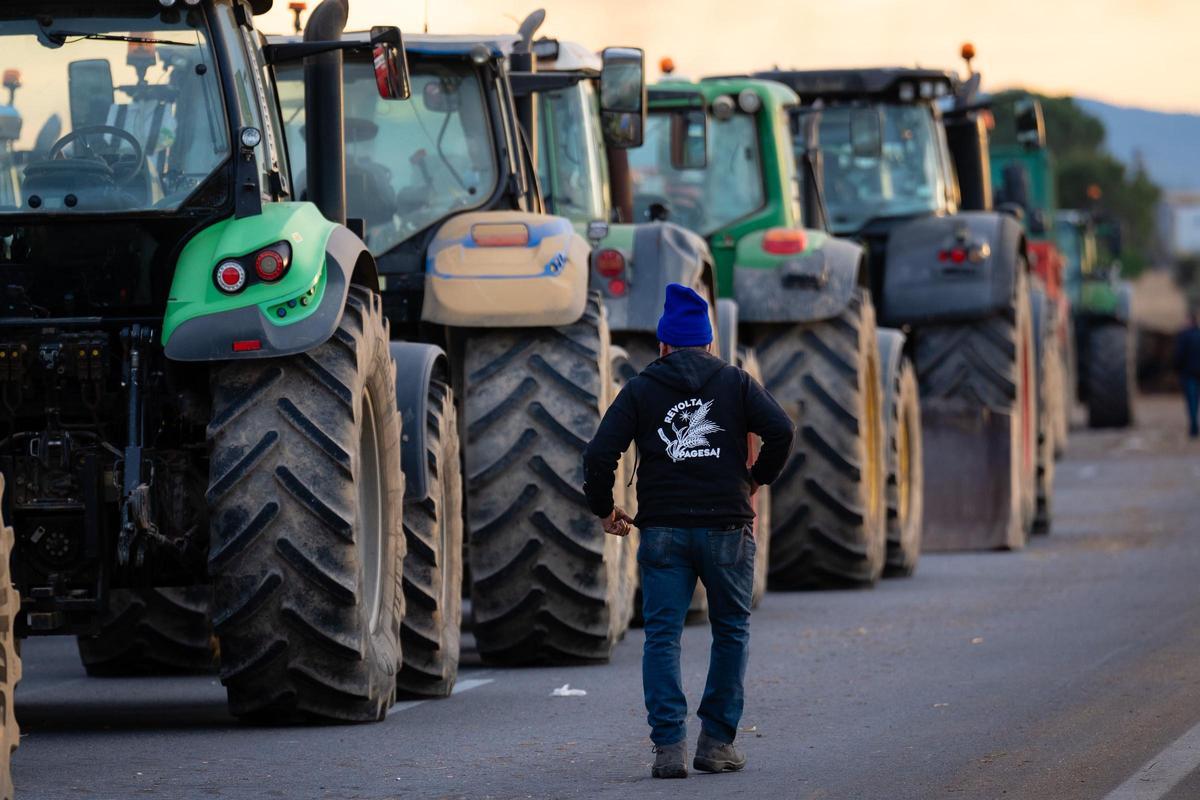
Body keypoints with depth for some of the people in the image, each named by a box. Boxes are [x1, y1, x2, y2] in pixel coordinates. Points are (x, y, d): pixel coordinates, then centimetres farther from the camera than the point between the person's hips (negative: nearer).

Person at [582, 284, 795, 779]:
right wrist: (757, 479, 9)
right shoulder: (735, 383, 8)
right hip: (727, 528, 0)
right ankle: (717, 742, 10)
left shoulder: (641, 389, 7)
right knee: (731, 632, 13)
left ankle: (669, 744, -10)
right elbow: (780, 431, -7)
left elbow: (600, 454, -2)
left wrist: (602, 508, 11)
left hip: (663, 530, 0)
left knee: (662, 636, 2)